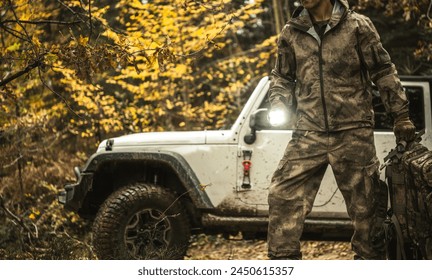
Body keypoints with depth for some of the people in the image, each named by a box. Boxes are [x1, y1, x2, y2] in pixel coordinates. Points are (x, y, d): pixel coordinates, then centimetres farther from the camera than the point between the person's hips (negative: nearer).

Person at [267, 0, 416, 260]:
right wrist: (278, 104, 0)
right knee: (283, 195, -7)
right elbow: (282, 76, 20)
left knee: (367, 203, 3)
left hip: (353, 133, -2)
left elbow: (384, 72, 2)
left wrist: (401, 116, -1)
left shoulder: (358, 26, 0)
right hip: (309, 133, 3)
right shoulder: (291, 32, 9)